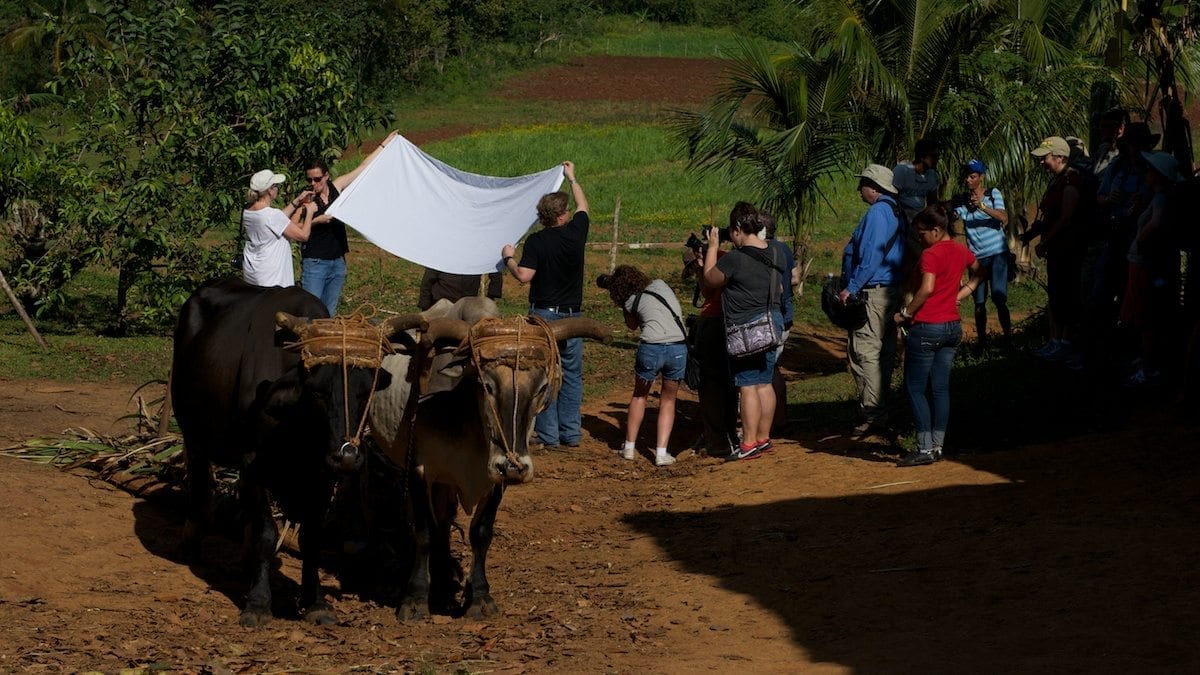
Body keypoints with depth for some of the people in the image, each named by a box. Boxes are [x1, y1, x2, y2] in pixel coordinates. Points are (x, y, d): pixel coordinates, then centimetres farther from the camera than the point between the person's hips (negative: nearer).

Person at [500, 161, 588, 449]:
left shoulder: (536, 241, -11)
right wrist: (572, 178, 33)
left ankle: (548, 435, 1)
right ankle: (570, 433, 10)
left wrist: (509, 258, 2)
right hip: (572, 316, 3)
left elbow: (524, 276, -18)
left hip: (543, 314, -3)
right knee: (572, 375, 11)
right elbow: (583, 206, 18)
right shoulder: (576, 233, -2)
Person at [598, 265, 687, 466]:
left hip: (651, 349, -2)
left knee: (639, 395, 24)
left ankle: (630, 446, 28)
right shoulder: (660, 284, 17)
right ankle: (661, 452, 7)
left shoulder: (631, 303, 9)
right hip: (678, 347, 2)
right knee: (668, 400, 18)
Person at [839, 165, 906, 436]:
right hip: (889, 290, 11)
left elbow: (870, 256, -22)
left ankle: (871, 413, -11)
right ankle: (879, 410, 22)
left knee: (864, 352, -9)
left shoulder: (877, 213, -15)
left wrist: (851, 288, -19)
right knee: (883, 351, 14)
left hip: (871, 294, -11)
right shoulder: (894, 211, 16)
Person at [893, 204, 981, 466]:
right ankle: (937, 445, 13)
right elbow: (979, 274, 25)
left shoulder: (931, 254, -16)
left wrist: (905, 313, -17)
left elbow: (927, 289, -27)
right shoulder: (961, 251, 8)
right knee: (940, 388, 11)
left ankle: (925, 449, -5)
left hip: (926, 328, -8)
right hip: (953, 327, 8)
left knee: (915, 388, -1)